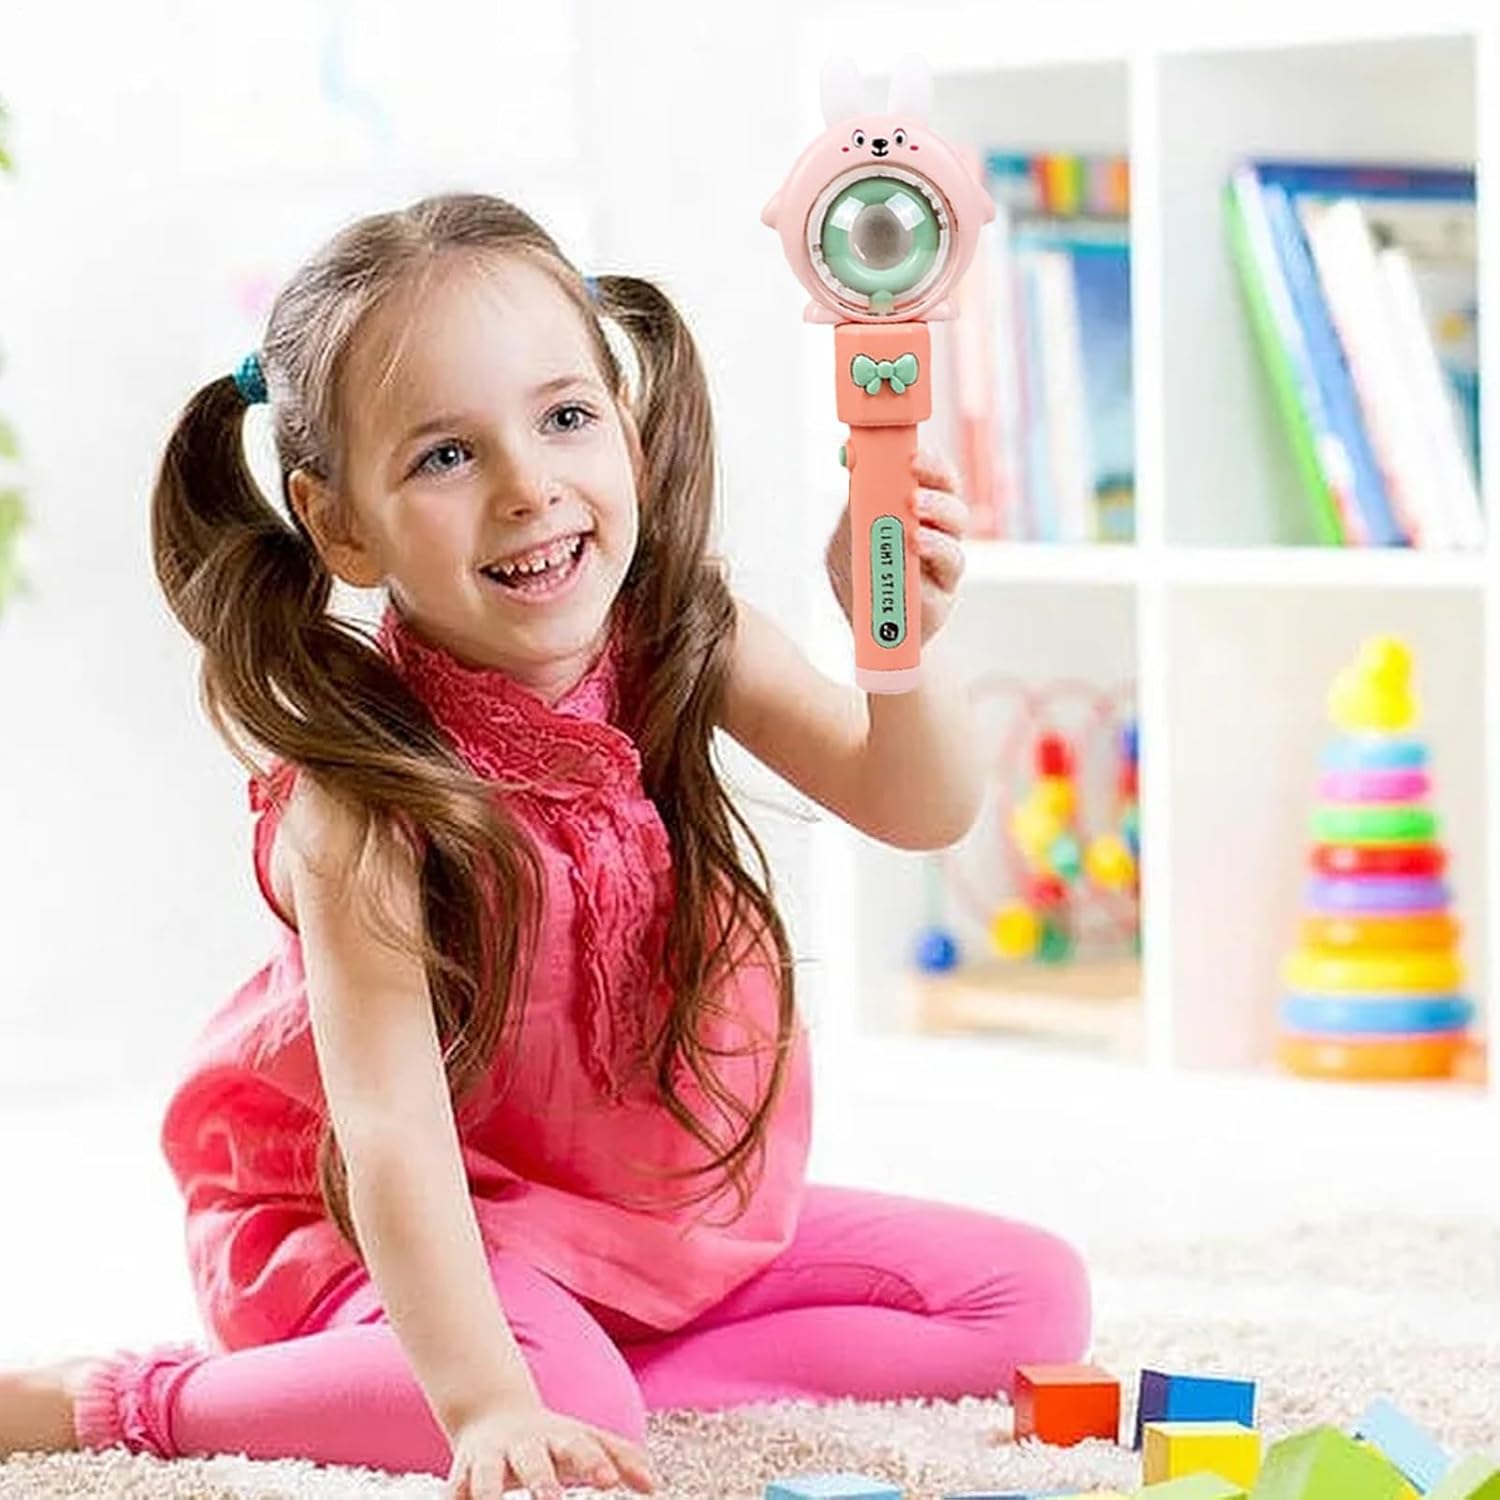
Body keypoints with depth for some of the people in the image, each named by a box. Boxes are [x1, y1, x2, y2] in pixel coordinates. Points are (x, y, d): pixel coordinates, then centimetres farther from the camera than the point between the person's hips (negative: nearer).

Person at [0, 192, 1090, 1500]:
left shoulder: (681, 638, -11)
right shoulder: (361, 799, -29)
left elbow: (919, 808, -15)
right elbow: (391, 1122, -36)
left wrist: (902, 646, -37)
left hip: (681, 1209, 6)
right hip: (414, 1230, -6)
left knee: (1034, 1300, 1)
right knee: (565, 1393, -37)